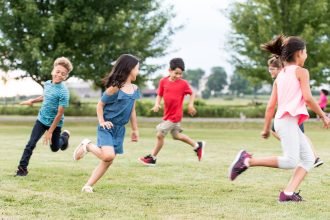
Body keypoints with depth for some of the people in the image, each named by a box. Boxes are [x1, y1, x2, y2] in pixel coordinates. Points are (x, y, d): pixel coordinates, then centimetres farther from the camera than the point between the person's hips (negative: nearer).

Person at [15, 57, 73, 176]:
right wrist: (32, 101, 9)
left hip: (55, 123, -4)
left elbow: (60, 113, -22)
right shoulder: (47, 84, -4)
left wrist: (50, 131, -20)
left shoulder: (63, 92, -24)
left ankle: (65, 136, 46)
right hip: (42, 119, 4)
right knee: (31, 144, -8)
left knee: (54, 148, 15)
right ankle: (22, 167, -1)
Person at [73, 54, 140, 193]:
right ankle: (87, 146, 2)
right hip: (107, 127, -7)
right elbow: (100, 105, -6)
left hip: (119, 129, 7)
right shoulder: (115, 88, -15)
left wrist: (135, 130, 17)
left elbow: (132, 110, 15)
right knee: (108, 155, -25)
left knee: (108, 161, 3)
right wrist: (102, 121, -16)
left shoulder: (134, 89, 6)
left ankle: (88, 185, 11)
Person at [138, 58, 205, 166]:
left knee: (160, 134, -6)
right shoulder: (163, 81, -1)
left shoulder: (183, 84, -11)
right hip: (167, 114, 6)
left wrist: (190, 104, -10)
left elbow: (192, 94, 3)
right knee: (176, 135, 21)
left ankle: (152, 158, 8)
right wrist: (157, 104, -10)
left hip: (175, 115, -6)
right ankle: (197, 145, 39)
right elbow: (159, 95, 7)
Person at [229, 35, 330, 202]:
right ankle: (248, 160, -15)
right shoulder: (301, 72, -1)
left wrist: (266, 128, 20)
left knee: (308, 158, 7)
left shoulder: (280, 76, 20)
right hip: (288, 120, -9)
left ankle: (288, 193, -4)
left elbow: (271, 105, 17)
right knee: (291, 161, -17)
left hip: (282, 119, 9)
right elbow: (307, 98, -11)